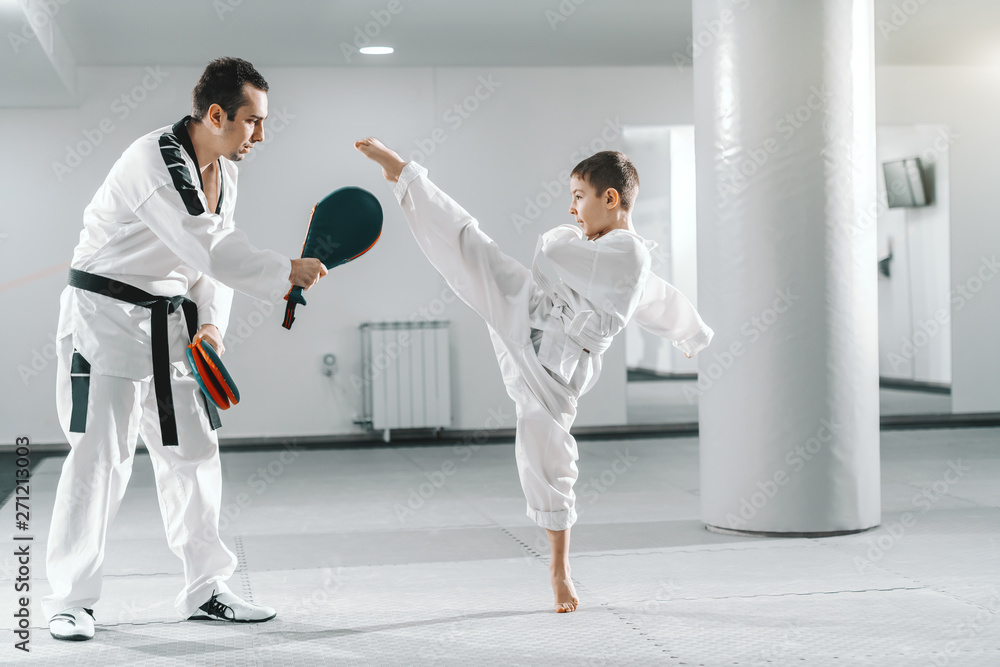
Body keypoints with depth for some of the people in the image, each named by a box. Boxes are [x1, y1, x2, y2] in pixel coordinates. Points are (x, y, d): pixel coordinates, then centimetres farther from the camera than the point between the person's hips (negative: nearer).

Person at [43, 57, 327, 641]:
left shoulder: (224, 171, 5)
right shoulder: (153, 164, -23)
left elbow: (215, 257, 9)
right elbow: (210, 251, -32)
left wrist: (212, 325, -6)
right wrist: (287, 272, -27)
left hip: (171, 320, 8)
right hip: (106, 314, -8)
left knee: (194, 450, 8)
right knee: (101, 453, -9)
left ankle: (205, 589, 18)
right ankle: (72, 598, 3)